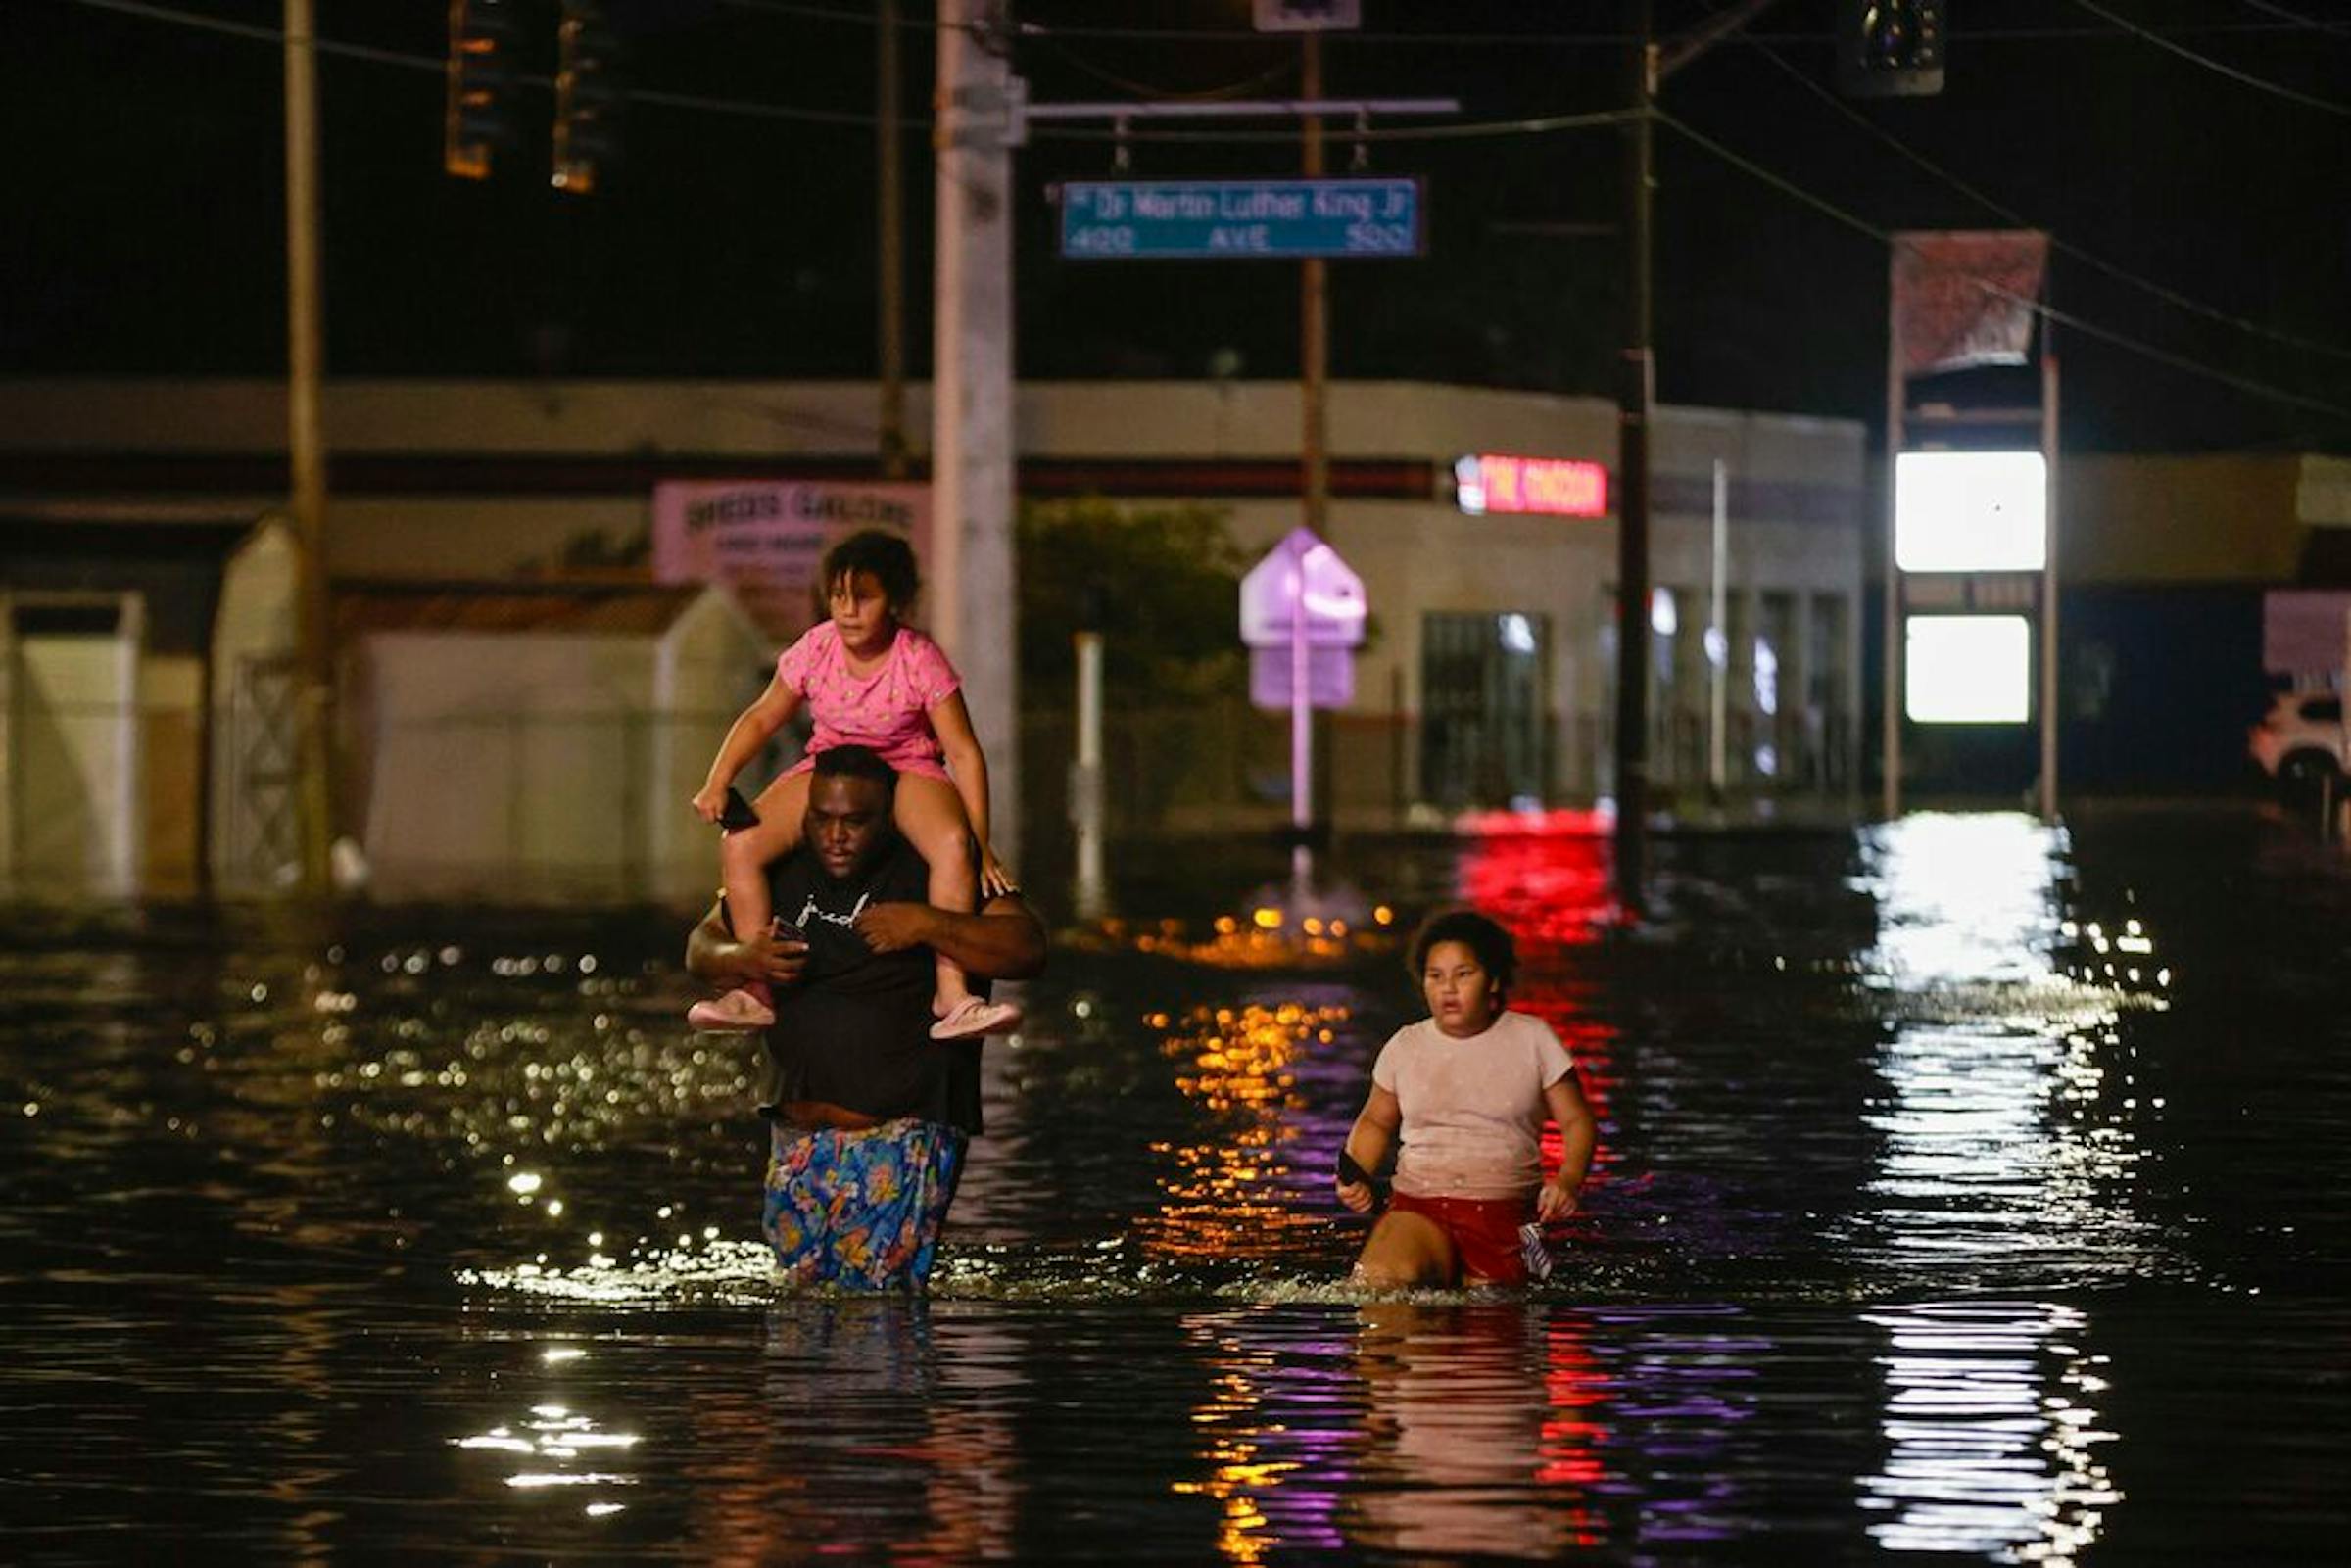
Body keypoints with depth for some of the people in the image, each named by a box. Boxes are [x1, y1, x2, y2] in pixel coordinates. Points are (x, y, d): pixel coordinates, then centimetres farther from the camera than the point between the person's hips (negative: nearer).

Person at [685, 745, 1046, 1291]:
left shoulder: (933, 871, -7)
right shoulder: (782, 872, 8)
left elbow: (1027, 948, -16)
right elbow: (701, 946, 16)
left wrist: (926, 925, -27)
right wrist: (741, 961, -8)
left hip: (901, 1136, -5)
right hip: (797, 1134, 5)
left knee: (875, 1288, -11)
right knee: (801, 1283, 11)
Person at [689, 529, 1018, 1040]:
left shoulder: (920, 661, -18)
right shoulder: (814, 651, -10)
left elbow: (964, 752, -16)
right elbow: (761, 718, 3)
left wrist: (980, 845, -20)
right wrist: (718, 783, -12)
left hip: (908, 768, -3)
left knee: (952, 844, -37)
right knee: (740, 844, -21)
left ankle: (951, 994, -35)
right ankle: (755, 989, -16)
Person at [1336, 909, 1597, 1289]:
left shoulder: (1532, 1039, 6)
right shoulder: (1405, 1046, 11)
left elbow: (1577, 1121, 8)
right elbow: (1376, 1122, 26)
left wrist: (1568, 1180, -12)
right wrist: (1355, 1178, 6)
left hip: (1504, 1216, 0)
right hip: (1418, 1208, 0)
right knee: (1381, 1280, -30)